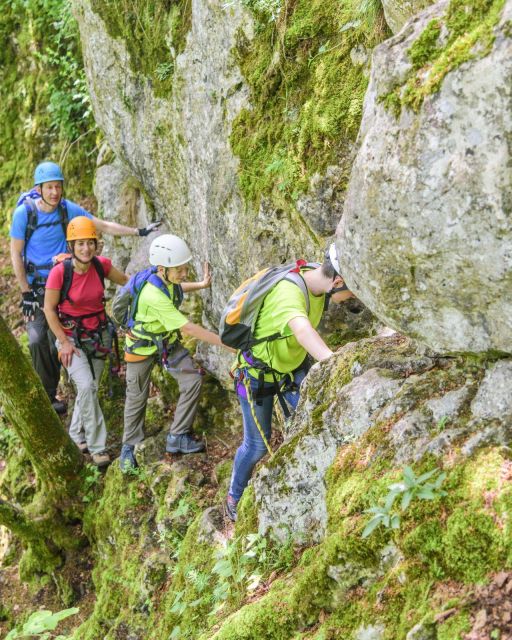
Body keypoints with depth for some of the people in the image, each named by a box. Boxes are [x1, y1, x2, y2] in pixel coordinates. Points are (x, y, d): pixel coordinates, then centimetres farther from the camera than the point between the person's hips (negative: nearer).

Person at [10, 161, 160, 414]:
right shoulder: (24, 212, -15)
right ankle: (45, 395, -1)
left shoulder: (67, 209, -7)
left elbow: (104, 226, 2)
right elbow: (15, 254, -9)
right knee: (37, 340, -13)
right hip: (35, 285, -3)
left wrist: (139, 231, -1)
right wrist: (26, 292, -11)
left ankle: (50, 395, 24)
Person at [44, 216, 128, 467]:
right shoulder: (59, 272, -22)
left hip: (99, 333, 4)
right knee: (86, 386, -20)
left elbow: (127, 281, 9)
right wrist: (64, 342, -13)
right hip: (72, 336, -4)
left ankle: (77, 435, 34)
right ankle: (97, 446, -10)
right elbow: (49, 309, -12)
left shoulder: (101, 265, -11)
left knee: (91, 388, 9)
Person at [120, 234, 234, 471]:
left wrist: (200, 285, 4)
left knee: (193, 380, -10)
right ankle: (129, 446, 31)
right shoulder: (153, 297, -39)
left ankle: (177, 437, 2)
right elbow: (188, 329, -39)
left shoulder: (167, 279, -16)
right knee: (137, 398, 9)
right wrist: (227, 344, -39)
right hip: (142, 346, -6)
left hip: (167, 341, 6)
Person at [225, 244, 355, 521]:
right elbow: (302, 330, -60)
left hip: (292, 366, 6)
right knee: (257, 444, 8)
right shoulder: (288, 291, -42)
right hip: (257, 374, -6)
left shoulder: (317, 275, -15)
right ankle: (234, 497, 34)